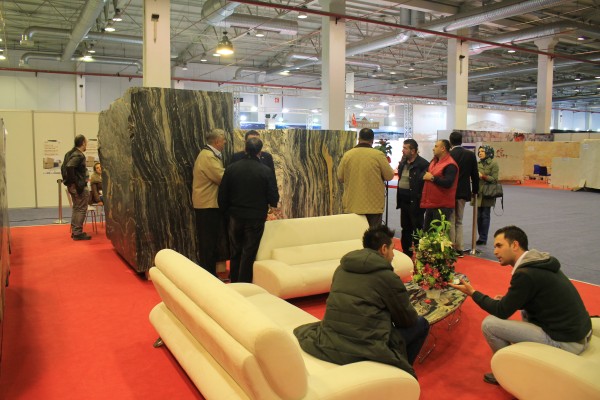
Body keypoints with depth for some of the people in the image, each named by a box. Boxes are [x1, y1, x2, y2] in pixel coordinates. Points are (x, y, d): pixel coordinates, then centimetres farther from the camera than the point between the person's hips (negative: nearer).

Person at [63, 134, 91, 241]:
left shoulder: (71, 153, 12)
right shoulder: (79, 155, -17)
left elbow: (66, 167, 14)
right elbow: (69, 167, -31)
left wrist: (71, 181, 13)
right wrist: (76, 182, -24)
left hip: (72, 186, 10)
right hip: (80, 187, -10)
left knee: (76, 208, 18)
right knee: (81, 209, -2)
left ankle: (74, 231, 24)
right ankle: (78, 233, 1)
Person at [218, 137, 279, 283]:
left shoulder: (231, 168, -5)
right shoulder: (266, 171, -12)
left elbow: (222, 194, -1)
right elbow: (273, 197, -9)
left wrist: (226, 211, 15)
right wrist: (272, 203, 15)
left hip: (236, 216, 3)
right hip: (256, 217, -3)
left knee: (235, 252, 18)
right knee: (249, 254, 6)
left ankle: (234, 283, 29)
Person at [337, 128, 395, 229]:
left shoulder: (347, 155, -2)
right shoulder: (378, 155, -9)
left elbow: (340, 177, 6)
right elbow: (389, 176, -2)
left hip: (352, 205, 2)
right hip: (374, 205, -2)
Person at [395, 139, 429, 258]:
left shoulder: (423, 164, -15)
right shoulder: (403, 162, 10)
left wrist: (420, 199, -18)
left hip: (415, 201, -8)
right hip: (404, 199, 8)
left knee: (417, 228, 1)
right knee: (405, 228, 17)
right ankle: (406, 252, 28)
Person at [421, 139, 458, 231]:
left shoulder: (450, 165, -16)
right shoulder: (434, 161, 14)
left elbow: (448, 183, -27)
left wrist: (432, 178, -19)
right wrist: (426, 176, 6)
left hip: (442, 206, -10)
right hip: (431, 204, 10)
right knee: (426, 231, 16)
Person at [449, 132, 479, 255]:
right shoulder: (470, 155, 0)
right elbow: (475, 174, 3)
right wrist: (475, 190, 14)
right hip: (463, 192, 4)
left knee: (451, 222, 5)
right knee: (459, 221, 15)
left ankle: (451, 248, 7)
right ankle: (459, 249, 14)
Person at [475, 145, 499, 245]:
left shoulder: (493, 164, -3)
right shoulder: (478, 164, 12)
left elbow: (494, 179, -9)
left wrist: (483, 176, -16)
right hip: (478, 193, 5)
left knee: (485, 216, -1)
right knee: (478, 216, 6)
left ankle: (483, 238, 5)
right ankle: (481, 237, 16)